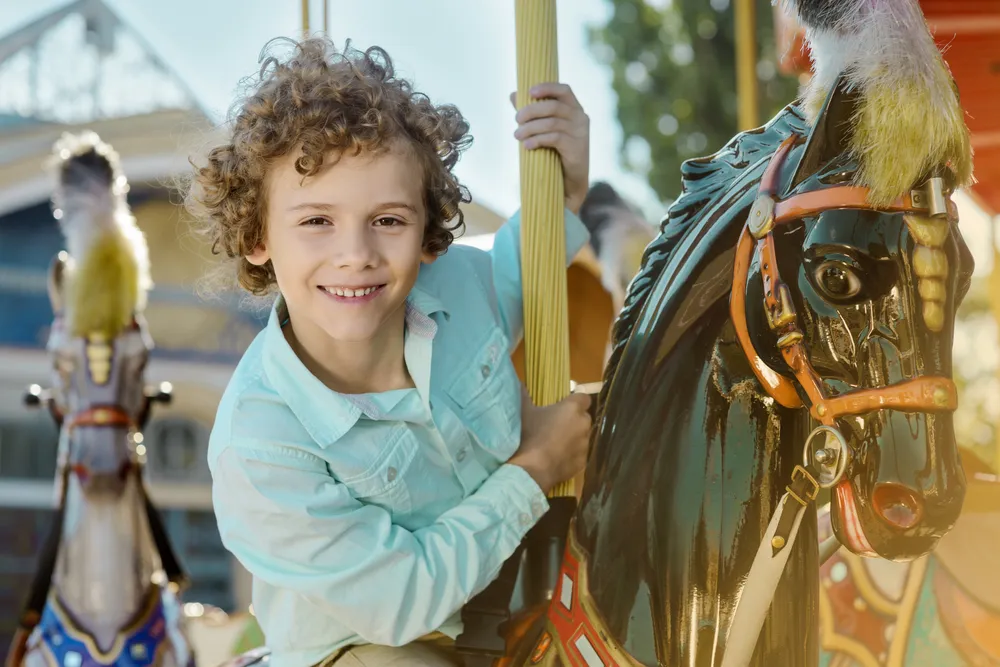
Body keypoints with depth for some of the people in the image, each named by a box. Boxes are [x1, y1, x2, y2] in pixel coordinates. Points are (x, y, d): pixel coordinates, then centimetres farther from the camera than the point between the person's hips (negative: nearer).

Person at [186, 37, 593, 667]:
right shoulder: (255, 445, -31)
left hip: (507, 591, 5)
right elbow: (401, 600, -25)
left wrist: (566, 196, -8)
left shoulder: (458, 281, -16)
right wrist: (534, 470, -21)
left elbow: (517, 276, 11)